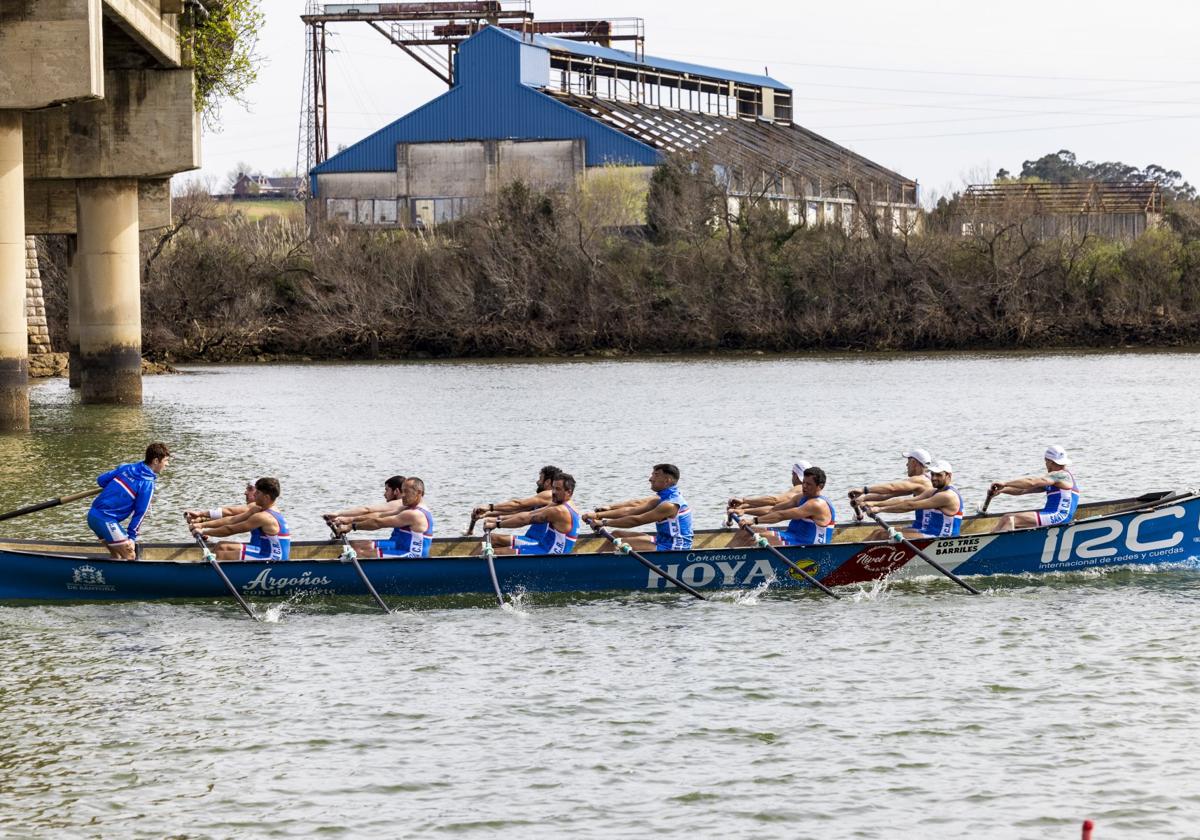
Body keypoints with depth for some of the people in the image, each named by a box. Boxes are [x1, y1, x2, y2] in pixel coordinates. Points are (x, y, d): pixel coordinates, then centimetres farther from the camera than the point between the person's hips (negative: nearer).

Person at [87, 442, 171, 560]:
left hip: (93, 514, 8)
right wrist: (132, 536, 0)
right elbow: (140, 513, -8)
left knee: (116, 555, 20)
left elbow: (101, 480, 13)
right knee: (129, 556, -3)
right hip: (106, 519, -8)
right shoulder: (147, 484, -12)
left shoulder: (126, 468, 9)